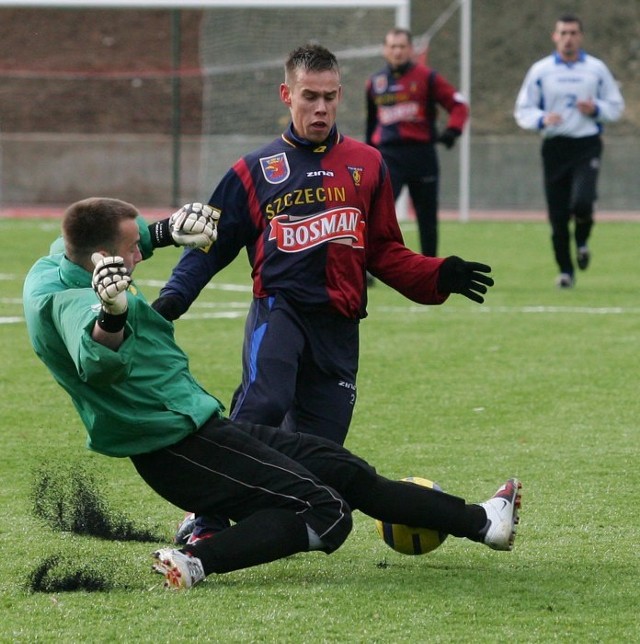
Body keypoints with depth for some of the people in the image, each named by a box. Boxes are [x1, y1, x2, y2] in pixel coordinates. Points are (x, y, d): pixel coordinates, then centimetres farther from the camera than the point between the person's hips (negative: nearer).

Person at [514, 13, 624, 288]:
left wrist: (596, 110, -9)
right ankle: (565, 270, 14)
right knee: (558, 214, 0)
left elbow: (616, 107, 12)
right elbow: (522, 111, 6)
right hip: (554, 147, 1)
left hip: (587, 145, -1)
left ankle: (582, 242, 12)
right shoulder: (540, 70, 5)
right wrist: (542, 119, -15)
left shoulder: (597, 69, 6)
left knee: (582, 202, -21)